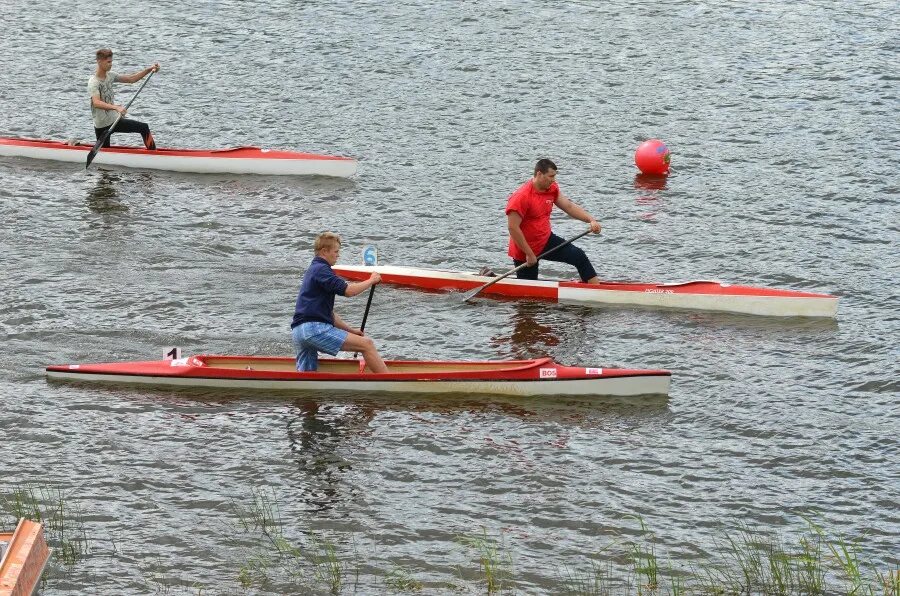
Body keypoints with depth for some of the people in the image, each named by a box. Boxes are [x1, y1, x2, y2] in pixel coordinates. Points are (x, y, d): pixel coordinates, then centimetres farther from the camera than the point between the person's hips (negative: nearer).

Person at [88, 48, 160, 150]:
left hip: (114, 119, 7)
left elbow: (131, 79, 9)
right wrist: (116, 107, -49)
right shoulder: (93, 82, -21)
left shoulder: (110, 75, 2)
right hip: (102, 126, -7)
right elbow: (96, 103, -36)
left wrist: (149, 70, -3)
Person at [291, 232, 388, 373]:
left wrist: (350, 330, 25)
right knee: (367, 344, -11)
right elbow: (348, 291, -14)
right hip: (314, 328, -10)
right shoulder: (321, 269, -4)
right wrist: (371, 281, 1)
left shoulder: (313, 270, 28)